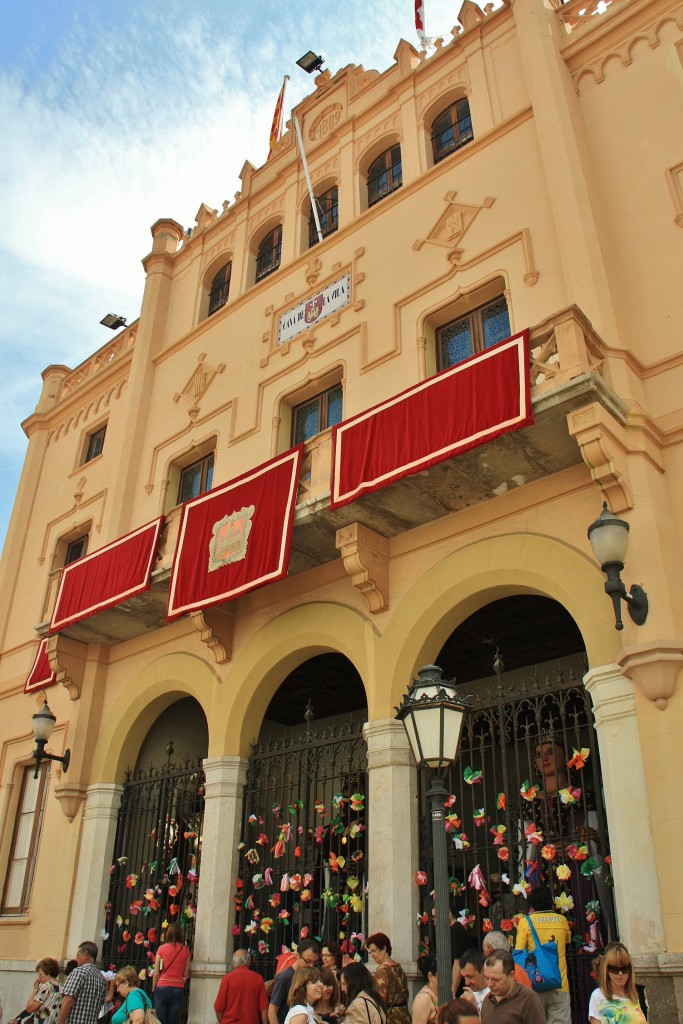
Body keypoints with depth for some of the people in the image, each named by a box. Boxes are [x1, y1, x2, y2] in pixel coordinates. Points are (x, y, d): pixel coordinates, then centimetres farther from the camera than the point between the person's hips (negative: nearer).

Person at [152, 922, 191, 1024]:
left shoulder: (162, 948, -3)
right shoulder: (185, 950, 1)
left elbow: (156, 973, -2)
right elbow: (186, 975, 3)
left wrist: (153, 989, 11)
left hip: (162, 988, -1)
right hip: (178, 989, 2)